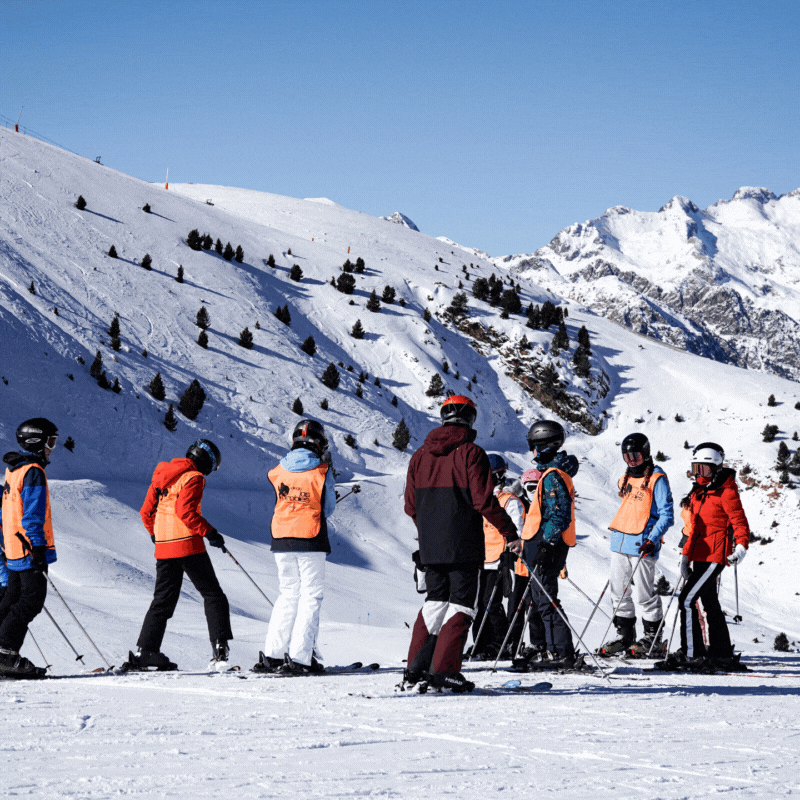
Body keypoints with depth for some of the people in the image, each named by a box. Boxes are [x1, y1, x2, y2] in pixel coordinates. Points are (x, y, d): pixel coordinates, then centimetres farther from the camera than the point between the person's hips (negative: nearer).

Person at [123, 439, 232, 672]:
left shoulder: (162, 475, 16)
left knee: (163, 600, 13)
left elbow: (146, 511, 15)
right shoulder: (193, 478, -7)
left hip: (163, 548, 7)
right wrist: (209, 532, -15)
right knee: (213, 595, 0)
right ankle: (219, 649, -10)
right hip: (188, 545, -7)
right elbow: (186, 511, -20)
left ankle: (145, 650, 6)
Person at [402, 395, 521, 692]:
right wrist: (510, 532, -6)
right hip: (463, 545, -6)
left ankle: (416, 669, 11)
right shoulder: (471, 453, -9)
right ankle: (443, 671, -6)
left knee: (435, 599, 16)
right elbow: (483, 500, -14)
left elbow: (411, 506, 11)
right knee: (461, 603, 1)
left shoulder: (420, 455, 8)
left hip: (430, 546, 6)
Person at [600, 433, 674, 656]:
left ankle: (653, 639, 6)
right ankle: (625, 636, 17)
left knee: (643, 594, -5)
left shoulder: (656, 479, -5)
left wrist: (652, 540, -18)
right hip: (620, 543, 8)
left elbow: (666, 516, -8)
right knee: (619, 592, 8)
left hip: (642, 545, -7)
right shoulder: (626, 480, 18)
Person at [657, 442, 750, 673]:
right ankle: (722, 655, 22)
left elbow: (739, 520, -13)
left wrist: (742, 545, -28)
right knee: (709, 604, 14)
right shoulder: (698, 493, 16)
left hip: (714, 556, -9)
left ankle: (691, 654, -13)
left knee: (687, 599, -15)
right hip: (700, 556, 9)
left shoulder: (725, 491, -8)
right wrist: (686, 556, 17)